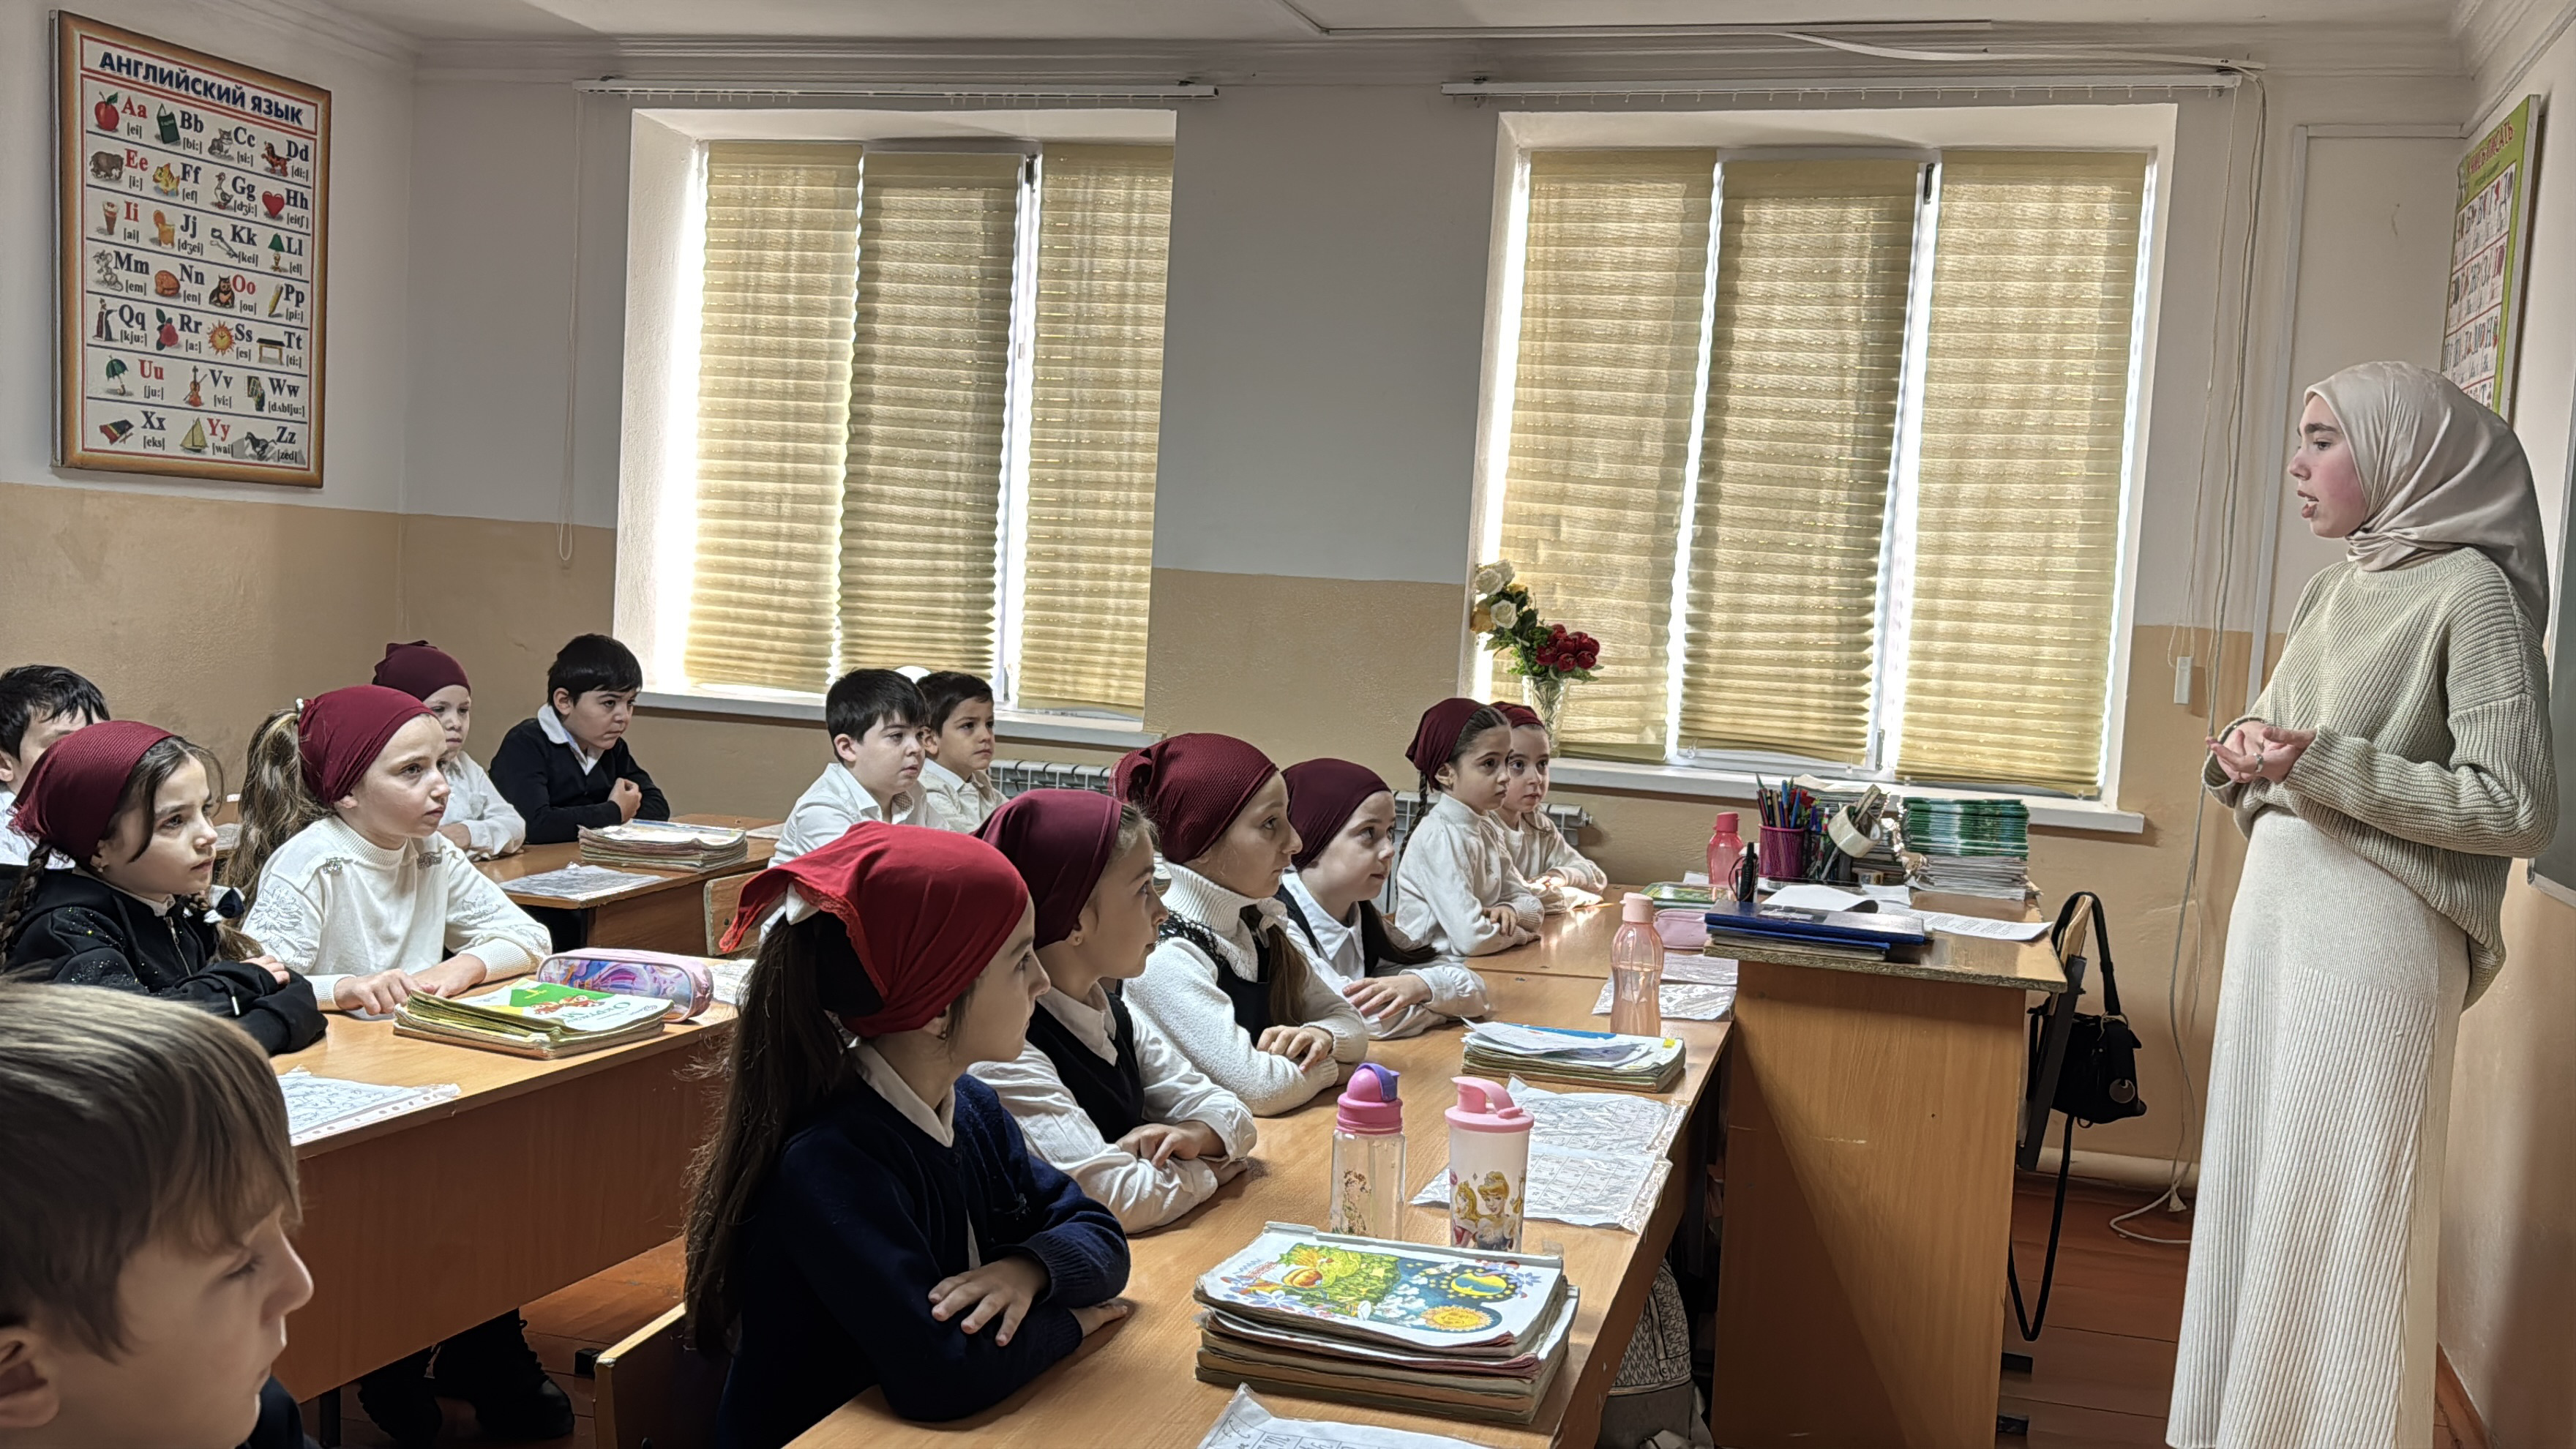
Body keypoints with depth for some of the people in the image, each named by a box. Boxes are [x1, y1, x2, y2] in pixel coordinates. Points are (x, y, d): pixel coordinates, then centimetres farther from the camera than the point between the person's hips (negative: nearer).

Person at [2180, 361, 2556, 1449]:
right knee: (2254, 1178, 12)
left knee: (2332, 1204, -2)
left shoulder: (2470, 590, -9)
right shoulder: (2331, 591, 14)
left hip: (2375, 933, -8)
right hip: (2274, 910, 8)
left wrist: (2321, 763, -19)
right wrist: (2242, 760, 0)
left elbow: (2518, 807, -15)